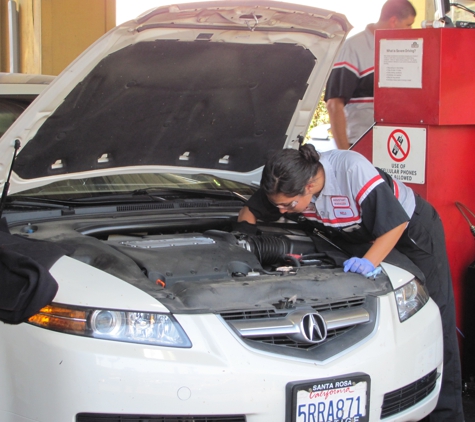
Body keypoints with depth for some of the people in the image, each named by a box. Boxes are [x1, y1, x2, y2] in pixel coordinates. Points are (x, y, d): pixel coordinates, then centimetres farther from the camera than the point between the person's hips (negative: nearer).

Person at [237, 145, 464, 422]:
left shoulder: (353, 170, -39)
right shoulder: (290, 183, -19)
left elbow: (395, 223, -32)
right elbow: (249, 212, -3)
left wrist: (369, 261, -42)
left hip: (412, 229, -6)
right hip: (364, 238, 6)